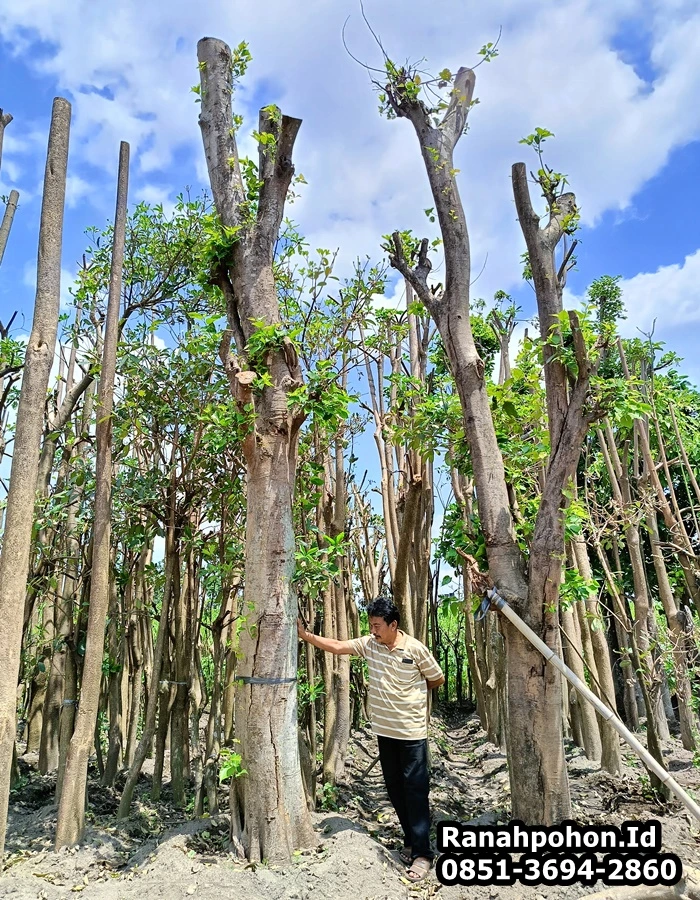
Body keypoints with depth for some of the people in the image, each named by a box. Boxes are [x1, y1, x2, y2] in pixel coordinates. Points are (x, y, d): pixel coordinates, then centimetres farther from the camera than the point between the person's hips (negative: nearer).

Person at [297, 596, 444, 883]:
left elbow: (437, 680, -2)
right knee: (395, 789, 15)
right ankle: (411, 842, 30)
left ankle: (423, 854, 9)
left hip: (412, 732, -5)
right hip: (384, 730, 5)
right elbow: (335, 646, -5)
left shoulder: (416, 649, -16)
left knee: (415, 790, 0)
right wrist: (305, 634, -13)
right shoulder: (369, 644, -4)